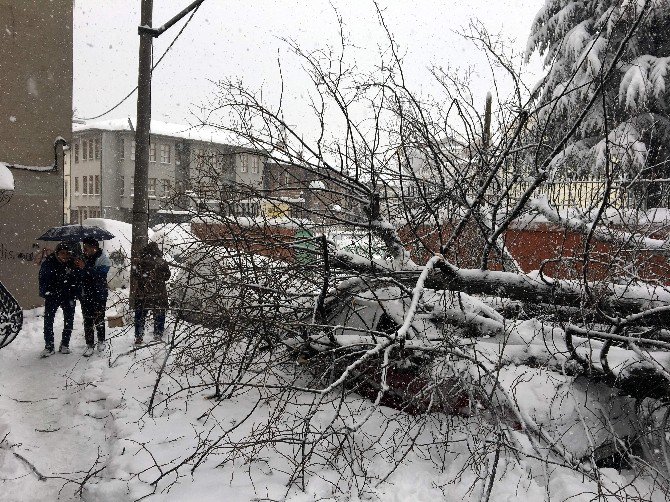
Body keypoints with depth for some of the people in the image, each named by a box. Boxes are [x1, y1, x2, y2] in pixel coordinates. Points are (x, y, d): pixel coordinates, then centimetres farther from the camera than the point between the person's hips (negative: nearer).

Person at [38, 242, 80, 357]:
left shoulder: (73, 263, -6)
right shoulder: (49, 262, -9)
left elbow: (77, 281, 2)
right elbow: (42, 278, 1)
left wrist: (74, 296, -3)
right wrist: (44, 293, -5)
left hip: (68, 297, 1)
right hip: (52, 296, -1)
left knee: (69, 320, 7)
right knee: (48, 320, -4)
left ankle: (65, 344, 20)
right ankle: (49, 346, 5)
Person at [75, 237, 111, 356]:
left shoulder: (103, 259, -7)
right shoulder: (83, 258, 8)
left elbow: (100, 273, -23)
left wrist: (85, 267, -28)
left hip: (99, 294, -4)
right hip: (85, 295, 4)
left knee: (99, 319, 5)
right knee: (87, 320, 4)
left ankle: (101, 341, 25)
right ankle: (90, 345, 11)